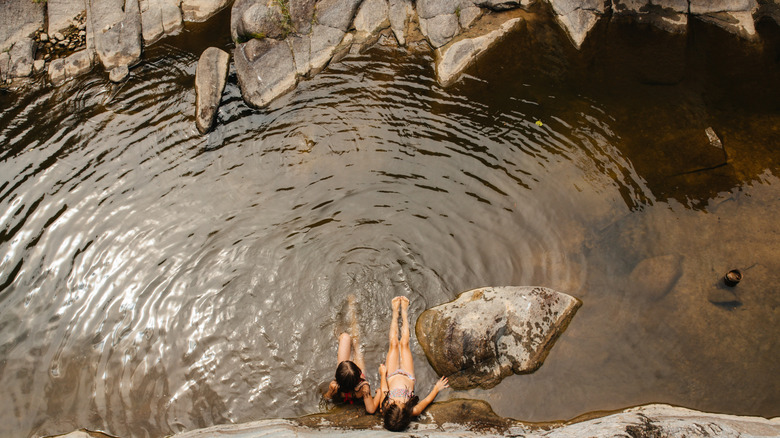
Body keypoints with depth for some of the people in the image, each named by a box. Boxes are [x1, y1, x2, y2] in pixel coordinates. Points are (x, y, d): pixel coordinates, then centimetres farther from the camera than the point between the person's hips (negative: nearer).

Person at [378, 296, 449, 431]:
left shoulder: (385, 408, -43)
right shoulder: (413, 412, -44)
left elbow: (383, 389, -24)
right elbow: (428, 399, -24)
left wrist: (383, 372, -10)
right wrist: (437, 388, -11)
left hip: (392, 376, 0)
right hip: (408, 377, 0)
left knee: (394, 344, 7)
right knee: (404, 344, 8)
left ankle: (395, 312, 40)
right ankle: (404, 314, 40)